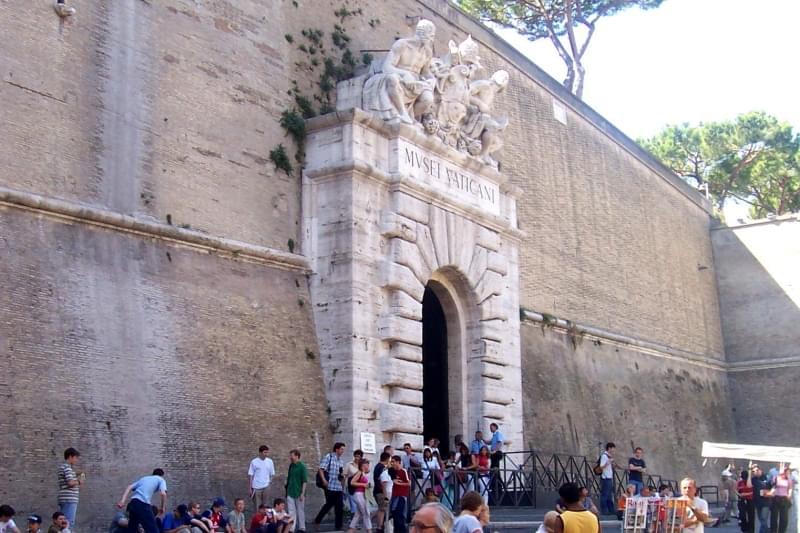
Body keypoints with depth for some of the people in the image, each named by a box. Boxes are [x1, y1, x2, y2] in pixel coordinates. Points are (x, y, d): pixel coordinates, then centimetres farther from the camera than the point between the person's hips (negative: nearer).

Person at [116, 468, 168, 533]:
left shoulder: (143, 478, 33)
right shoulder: (160, 479, 16)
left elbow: (129, 487, 18)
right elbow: (163, 493, -4)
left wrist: (122, 501, 7)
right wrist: (163, 507, 9)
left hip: (132, 503, 7)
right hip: (143, 504, -7)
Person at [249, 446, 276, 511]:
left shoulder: (270, 461, 1)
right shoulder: (254, 462, -8)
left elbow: (271, 474, 9)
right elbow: (250, 476, -5)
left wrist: (269, 484, 3)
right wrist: (249, 488, -5)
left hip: (266, 488, 3)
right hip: (256, 488, -3)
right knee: (257, 506, 2)